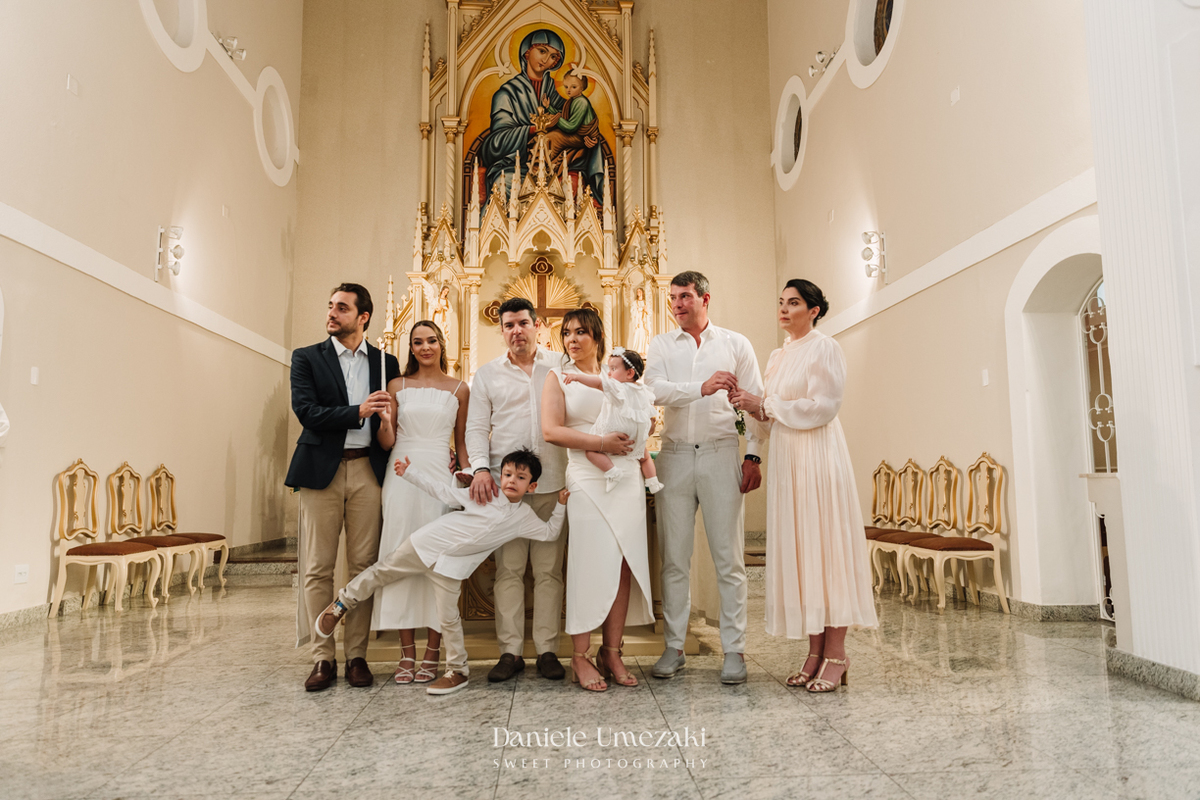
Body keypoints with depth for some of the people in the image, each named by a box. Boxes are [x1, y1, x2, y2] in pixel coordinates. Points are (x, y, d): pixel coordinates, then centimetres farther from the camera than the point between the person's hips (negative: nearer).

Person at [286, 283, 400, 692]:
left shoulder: (386, 362, 12)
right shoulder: (307, 358, 7)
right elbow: (306, 411, -7)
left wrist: (388, 420, -6)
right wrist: (358, 412, -16)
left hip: (367, 471, 1)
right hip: (322, 471, -1)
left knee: (364, 567, 3)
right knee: (317, 569, 1)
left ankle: (357, 656, 13)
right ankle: (323, 658, 11)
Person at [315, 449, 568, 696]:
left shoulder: (524, 516, 0)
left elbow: (550, 532, 11)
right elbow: (445, 493, 2)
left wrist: (560, 505, 0)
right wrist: (410, 473, 1)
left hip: (450, 566, 0)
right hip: (426, 544, 0)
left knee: (449, 618, -3)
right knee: (382, 572, 9)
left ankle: (458, 671, 14)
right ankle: (343, 604, 34)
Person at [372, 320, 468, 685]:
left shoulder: (459, 389, 8)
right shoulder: (397, 386, 9)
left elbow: (462, 442, 11)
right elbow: (387, 442, 6)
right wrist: (382, 417, -13)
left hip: (439, 476, 0)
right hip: (402, 475, 1)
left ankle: (432, 652, 7)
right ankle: (407, 652, 8)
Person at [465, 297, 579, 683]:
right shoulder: (487, 374, 11)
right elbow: (476, 426, 8)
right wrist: (481, 467, -9)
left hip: (552, 484, 0)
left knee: (549, 569, 3)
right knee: (508, 569, 1)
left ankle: (547, 649, 11)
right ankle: (510, 651, 9)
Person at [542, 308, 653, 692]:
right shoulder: (559, 377, 7)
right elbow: (550, 430, -6)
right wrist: (601, 442, -13)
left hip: (626, 477, 4)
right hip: (588, 479, -4)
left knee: (623, 564, 2)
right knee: (589, 566, -6)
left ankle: (611, 652, 12)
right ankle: (580, 657, 5)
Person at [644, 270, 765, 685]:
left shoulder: (735, 344, 10)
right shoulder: (660, 345, 11)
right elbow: (654, 390, -8)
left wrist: (753, 455, -3)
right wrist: (702, 387, -21)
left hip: (722, 455, -1)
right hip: (675, 456, 1)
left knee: (729, 558, 0)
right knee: (674, 558, 5)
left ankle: (734, 650, 9)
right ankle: (674, 646, 15)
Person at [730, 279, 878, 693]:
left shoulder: (825, 349, -3)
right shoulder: (778, 356, 18)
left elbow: (822, 406, -13)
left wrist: (765, 405, -11)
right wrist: (755, 408, 3)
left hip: (818, 456, -7)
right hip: (786, 457, 7)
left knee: (825, 546, -6)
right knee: (797, 550, 5)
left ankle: (835, 654, 0)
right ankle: (815, 651, 11)